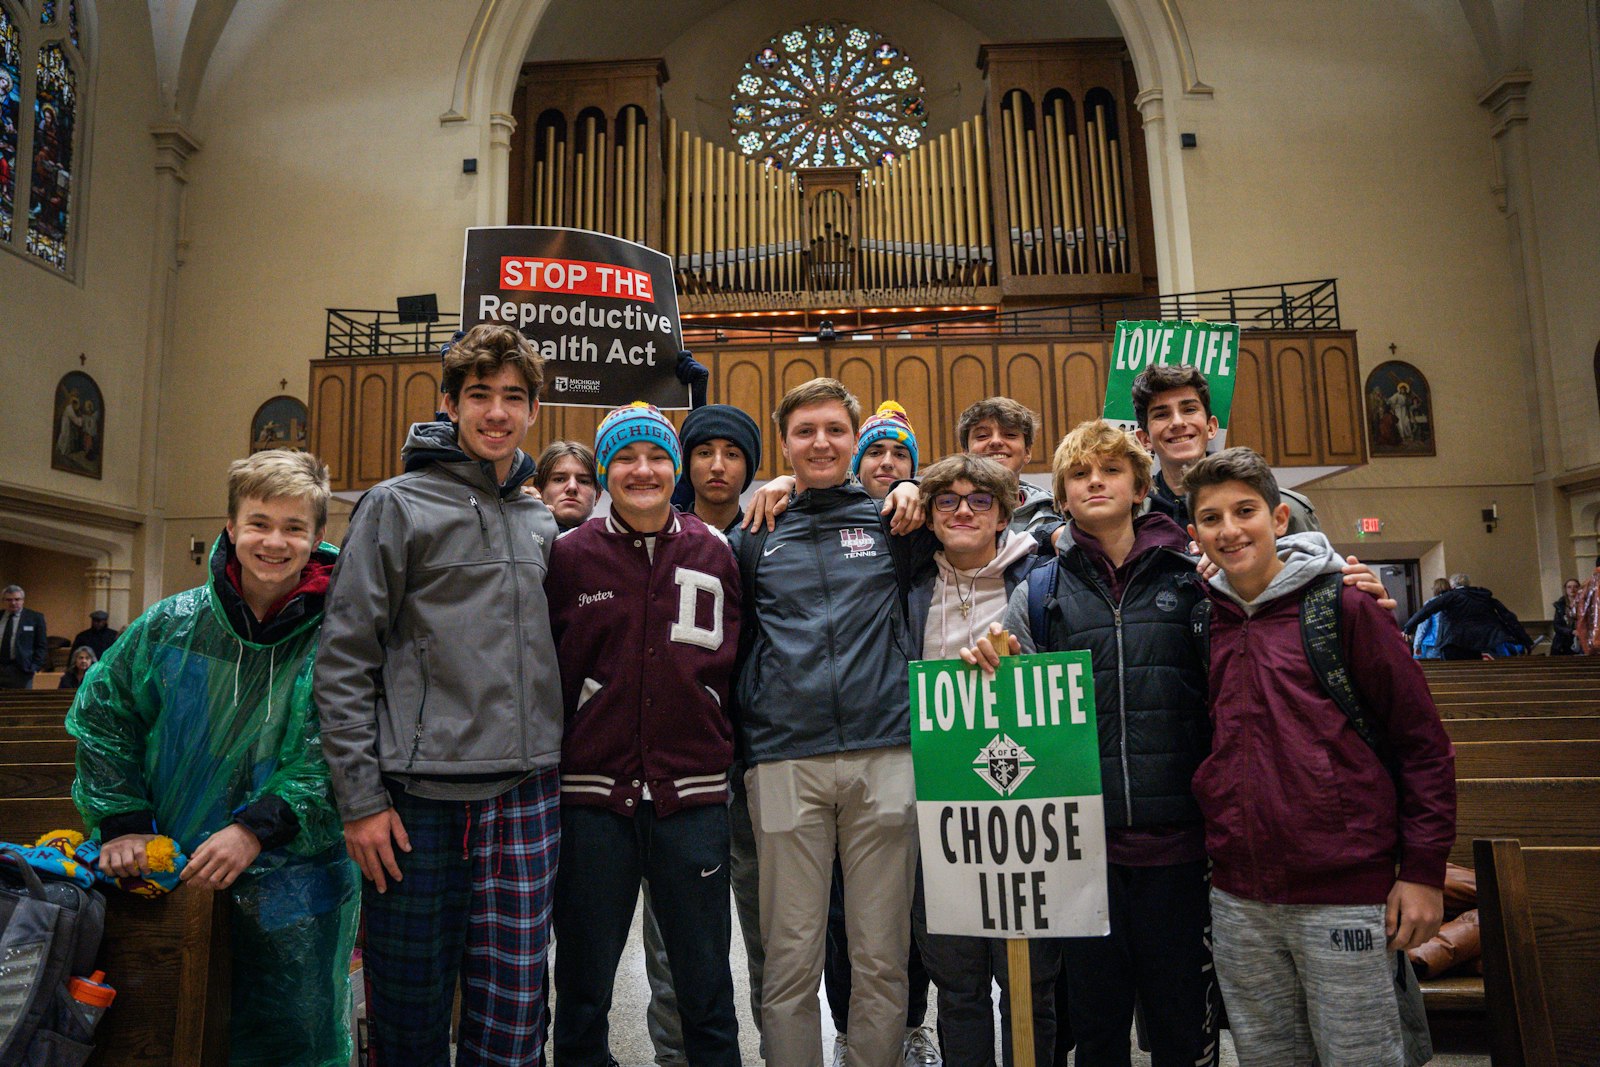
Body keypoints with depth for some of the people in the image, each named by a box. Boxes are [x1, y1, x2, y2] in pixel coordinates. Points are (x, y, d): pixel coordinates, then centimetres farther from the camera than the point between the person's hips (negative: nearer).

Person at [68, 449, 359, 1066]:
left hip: (295, 883, -2)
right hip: (172, 875, 3)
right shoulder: (174, 625, 0)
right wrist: (121, 822, 2)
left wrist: (256, 829, -21)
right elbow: (101, 714, 10)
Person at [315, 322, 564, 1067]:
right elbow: (343, 661, -5)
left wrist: (551, 757, 12)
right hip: (421, 793, -3)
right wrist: (360, 797, -9)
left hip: (527, 794, 4)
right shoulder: (397, 506, -2)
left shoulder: (540, 522, 13)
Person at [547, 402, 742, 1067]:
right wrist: (552, 761, 0)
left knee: (706, 987, 12)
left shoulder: (714, 552, 5)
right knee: (583, 985, 14)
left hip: (693, 794, 1)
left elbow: (736, 663, 11)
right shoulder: (568, 556, 2)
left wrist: (719, 750, 5)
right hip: (592, 795, 0)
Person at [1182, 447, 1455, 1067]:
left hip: (1346, 896, -4)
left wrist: (1424, 870, -7)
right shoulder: (1205, 621, 5)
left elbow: (1423, 743, -5)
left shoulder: (1343, 607, -7)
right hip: (1237, 900, 4)